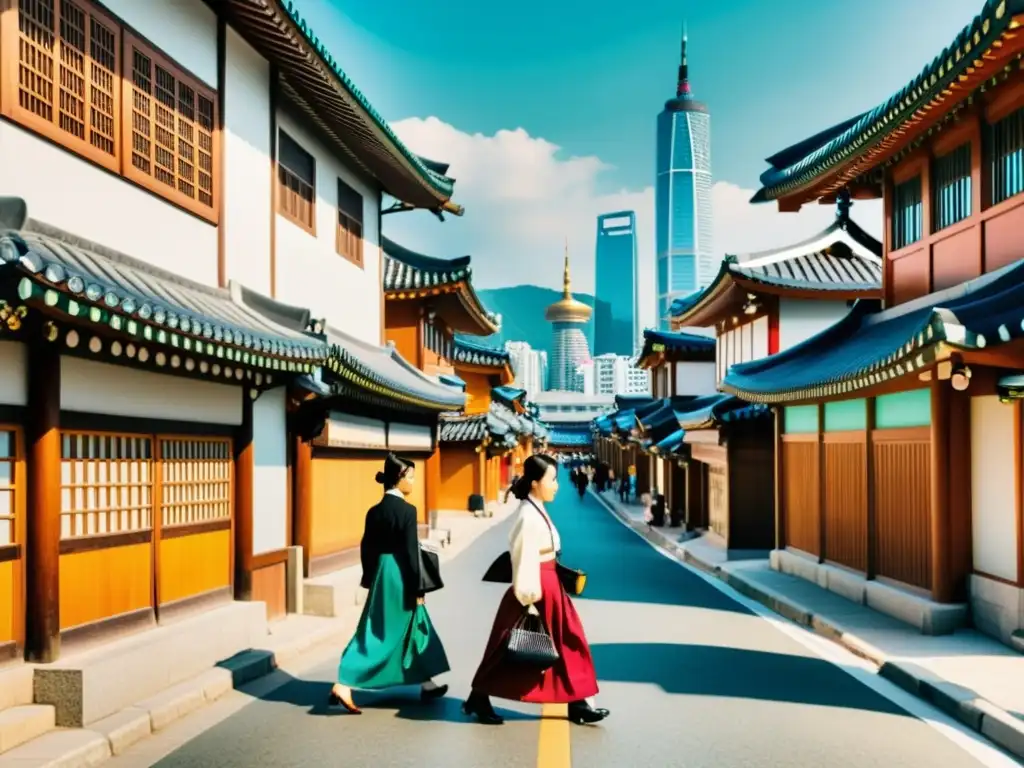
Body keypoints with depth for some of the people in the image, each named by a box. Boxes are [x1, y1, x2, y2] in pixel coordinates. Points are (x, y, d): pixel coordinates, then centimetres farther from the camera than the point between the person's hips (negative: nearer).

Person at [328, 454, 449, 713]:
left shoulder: (374, 511, 6)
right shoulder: (407, 510, -15)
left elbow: (366, 548, 10)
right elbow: (411, 551, -15)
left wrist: (370, 579, 18)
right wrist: (417, 587, -10)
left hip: (380, 574, 7)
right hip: (400, 577, -7)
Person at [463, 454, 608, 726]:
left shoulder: (537, 511, 9)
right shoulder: (529, 516, -21)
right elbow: (525, 562, -22)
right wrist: (529, 601, -21)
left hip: (548, 587, 10)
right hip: (537, 589, -10)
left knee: (568, 643, 11)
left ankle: (577, 704, 18)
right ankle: (478, 700, 18)